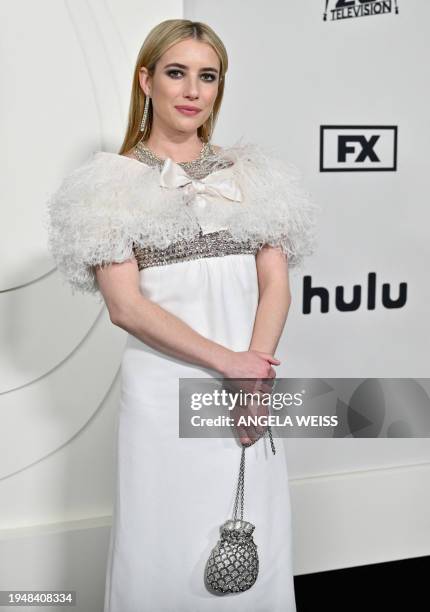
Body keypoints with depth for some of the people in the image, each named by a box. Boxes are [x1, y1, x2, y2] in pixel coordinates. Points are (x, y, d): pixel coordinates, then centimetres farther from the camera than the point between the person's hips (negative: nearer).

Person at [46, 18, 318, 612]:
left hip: (253, 375, 3)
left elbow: (276, 284, 5)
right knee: (167, 547, 6)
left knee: (253, 554, 9)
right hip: (164, 385, -3)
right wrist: (226, 361, -12)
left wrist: (256, 379, -10)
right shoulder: (113, 182, 1)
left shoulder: (253, 175, 11)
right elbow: (125, 305, -7)